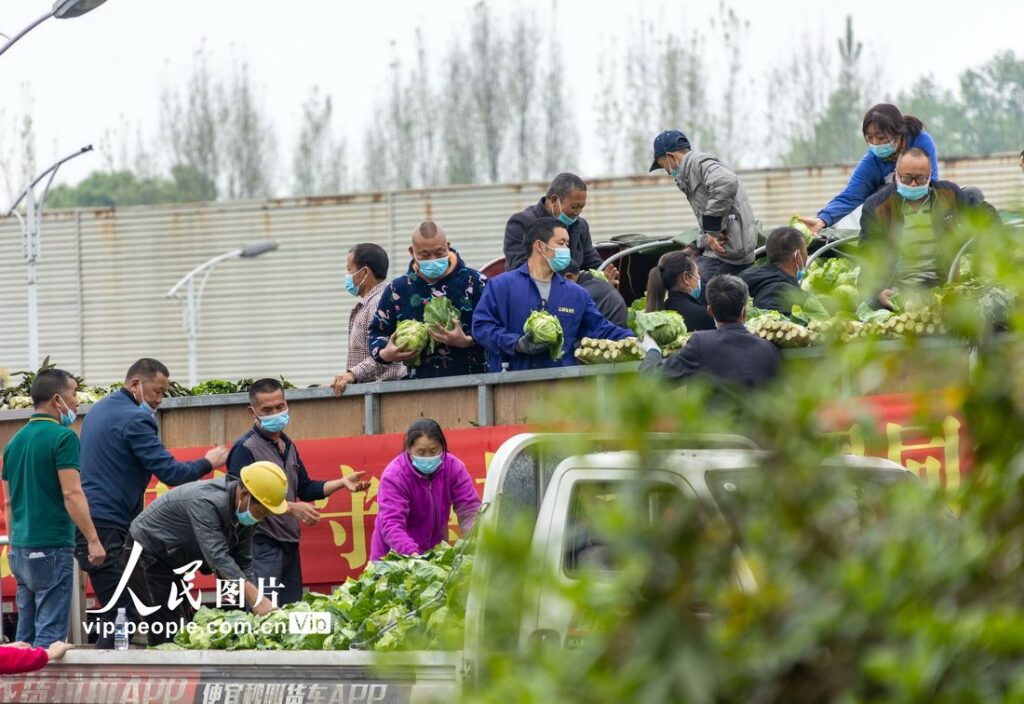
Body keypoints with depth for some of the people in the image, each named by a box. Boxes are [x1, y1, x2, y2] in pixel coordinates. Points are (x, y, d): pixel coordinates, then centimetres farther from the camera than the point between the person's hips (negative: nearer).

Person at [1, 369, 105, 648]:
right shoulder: (63, 437, -10)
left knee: (26, 635, 10)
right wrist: (93, 540, -15)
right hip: (52, 549, -7)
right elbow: (72, 494, -17)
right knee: (50, 635, -7)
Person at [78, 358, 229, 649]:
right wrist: (208, 463, 1)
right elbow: (170, 473, -14)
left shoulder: (99, 410, 19)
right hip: (108, 527, -10)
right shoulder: (134, 419, -12)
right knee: (120, 613, -11)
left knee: (116, 611, 11)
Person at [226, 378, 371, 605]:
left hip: (289, 544, 9)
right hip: (262, 547, -9)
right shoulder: (245, 449, -11)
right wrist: (291, 508, -23)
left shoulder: (287, 446, 16)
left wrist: (342, 483, 11)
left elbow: (305, 489, 24)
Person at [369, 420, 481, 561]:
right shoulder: (393, 476, -22)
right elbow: (391, 524, -31)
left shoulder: (454, 467, -10)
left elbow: (469, 509, -13)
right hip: (396, 556, -4)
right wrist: (411, 554, -47)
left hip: (436, 552, 4)